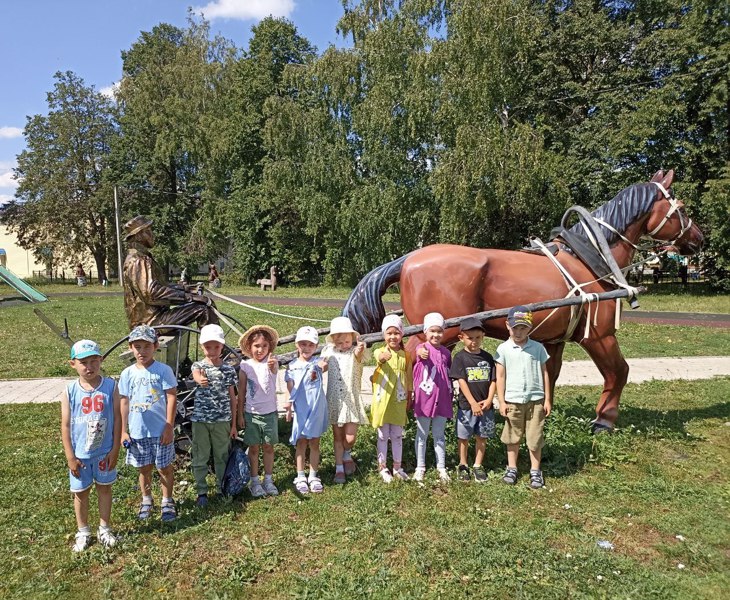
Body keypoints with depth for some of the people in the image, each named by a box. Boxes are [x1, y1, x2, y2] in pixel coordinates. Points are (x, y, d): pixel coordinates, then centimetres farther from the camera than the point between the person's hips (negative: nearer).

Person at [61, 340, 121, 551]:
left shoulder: (110, 386, -10)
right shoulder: (70, 391, -10)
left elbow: (117, 419, -6)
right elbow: (65, 426, -5)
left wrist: (115, 449, -7)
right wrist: (70, 456, -7)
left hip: (104, 452, 0)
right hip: (80, 454, 0)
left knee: (104, 488, 15)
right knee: (80, 492, 15)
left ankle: (104, 529, 33)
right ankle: (83, 532, 35)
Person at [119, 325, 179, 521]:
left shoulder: (163, 370, -9)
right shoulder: (127, 374, 1)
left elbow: (172, 398, -9)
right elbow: (124, 403, 6)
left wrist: (169, 427, -11)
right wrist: (123, 431, 4)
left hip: (160, 431, -3)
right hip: (137, 432, 3)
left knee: (164, 467, 9)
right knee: (144, 468, 17)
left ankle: (167, 501, 27)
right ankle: (146, 500, 36)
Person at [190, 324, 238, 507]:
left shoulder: (229, 370, 0)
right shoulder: (198, 365, -4)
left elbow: (232, 397, 4)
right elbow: (196, 375, -31)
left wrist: (234, 424, 4)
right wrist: (201, 380, -57)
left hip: (222, 420, 1)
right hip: (200, 419, -1)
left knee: (222, 456, 11)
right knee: (200, 457, 7)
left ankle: (222, 489, 27)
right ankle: (202, 492, 22)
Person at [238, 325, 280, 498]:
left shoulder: (272, 361, -10)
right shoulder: (246, 366, -7)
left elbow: (274, 370, -36)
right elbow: (241, 392, -1)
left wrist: (272, 365, -60)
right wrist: (240, 415, -1)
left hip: (270, 412, 0)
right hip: (251, 413, 0)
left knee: (268, 447, 11)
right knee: (254, 448, 10)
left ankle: (268, 480, 26)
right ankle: (254, 481, 23)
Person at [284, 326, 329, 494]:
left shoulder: (317, 362, -5)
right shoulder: (292, 366, -1)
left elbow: (324, 366, -27)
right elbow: (290, 389, -2)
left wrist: (323, 366, -49)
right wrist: (288, 405, -13)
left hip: (316, 409, -1)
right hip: (300, 410, 1)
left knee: (314, 442, 10)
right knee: (301, 442, 9)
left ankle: (313, 476, 23)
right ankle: (300, 477, 21)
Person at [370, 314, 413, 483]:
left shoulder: (406, 355, 1)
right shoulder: (380, 351, -9)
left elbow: (409, 380, 8)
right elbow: (378, 357, -35)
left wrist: (409, 399, 8)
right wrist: (382, 357, -58)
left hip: (399, 402, 3)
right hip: (382, 401, -2)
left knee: (397, 436, 13)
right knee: (383, 436, 8)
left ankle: (397, 467, 26)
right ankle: (383, 468, 21)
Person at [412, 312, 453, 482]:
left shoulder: (446, 353, 6)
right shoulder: (422, 348, -8)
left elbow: (449, 377, 15)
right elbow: (419, 351, -35)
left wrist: (451, 397, 14)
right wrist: (421, 353, -59)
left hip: (442, 400, 4)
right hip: (424, 398, -3)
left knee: (439, 435, 13)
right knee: (422, 434, 9)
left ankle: (441, 467, 24)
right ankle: (420, 467, 21)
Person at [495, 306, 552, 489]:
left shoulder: (538, 348, -1)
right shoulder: (503, 349, -4)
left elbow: (544, 374, 4)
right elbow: (500, 376, -2)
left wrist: (547, 399, 3)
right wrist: (501, 401, -3)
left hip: (536, 400, 0)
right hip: (512, 401, 0)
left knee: (535, 438, 8)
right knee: (513, 437, 13)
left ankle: (535, 471, 23)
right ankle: (512, 469, 27)